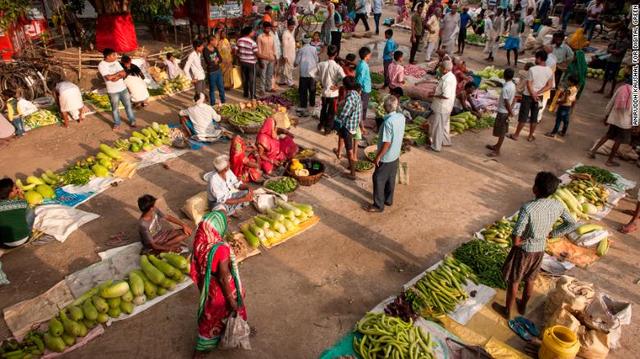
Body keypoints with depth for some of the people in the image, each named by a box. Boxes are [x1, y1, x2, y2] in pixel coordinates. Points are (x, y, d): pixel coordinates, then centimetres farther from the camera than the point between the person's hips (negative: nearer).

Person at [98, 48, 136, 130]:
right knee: (115, 108, 8)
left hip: (123, 88, 5)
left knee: (128, 105, 10)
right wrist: (119, 73, -12)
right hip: (113, 91, -5)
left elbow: (124, 73, -2)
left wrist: (116, 77, -20)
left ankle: (132, 121, 23)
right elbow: (109, 77, -25)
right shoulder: (101, 65, -14)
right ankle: (117, 123, 24)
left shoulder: (116, 62, 4)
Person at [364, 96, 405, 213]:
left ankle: (378, 205, 15)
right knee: (391, 179, 22)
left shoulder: (388, 122, -28)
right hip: (396, 155, 8)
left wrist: (378, 157, -17)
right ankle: (388, 200, 37)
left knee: (378, 180, 6)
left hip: (386, 157, -8)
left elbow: (386, 143, -25)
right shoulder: (401, 117, -5)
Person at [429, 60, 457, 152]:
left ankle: (436, 146, 14)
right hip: (445, 106, 10)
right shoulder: (451, 76, 4)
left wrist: (434, 95, -20)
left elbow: (446, 95, -31)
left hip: (442, 107, -10)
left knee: (437, 126, 3)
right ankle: (446, 141, 39)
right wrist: (437, 93, 9)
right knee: (444, 124, 24)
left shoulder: (447, 80, -28)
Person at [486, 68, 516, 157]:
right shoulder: (513, 85, 4)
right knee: (503, 131, 20)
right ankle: (497, 146, 34)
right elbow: (513, 99, 11)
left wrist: (510, 112, -14)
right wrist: (511, 110, 15)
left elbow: (506, 102, -23)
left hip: (503, 112, -9)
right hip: (506, 111, 9)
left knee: (501, 132, -1)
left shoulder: (505, 88, -24)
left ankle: (497, 151, 7)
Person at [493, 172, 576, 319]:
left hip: (524, 250, -5)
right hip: (540, 249, 5)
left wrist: (517, 242, -9)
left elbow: (516, 237, -31)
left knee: (513, 281, 15)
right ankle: (523, 306, 46)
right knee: (530, 280, 26)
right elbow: (571, 224, 2)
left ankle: (507, 310, 33)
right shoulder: (557, 206, -14)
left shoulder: (528, 208, -32)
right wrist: (551, 234, 3)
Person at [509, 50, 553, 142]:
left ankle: (516, 135, 13)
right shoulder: (550, 71, -2)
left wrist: (533, 95, -10)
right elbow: (549, 86, -5)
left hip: (528, 95, -4)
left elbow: (529, 84, -18)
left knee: (523, 116, 4)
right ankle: (530, 136, 23)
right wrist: (537, 93, -10)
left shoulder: (532, 69, -18)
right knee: (534, 117, 14)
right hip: (539, 96, 5)